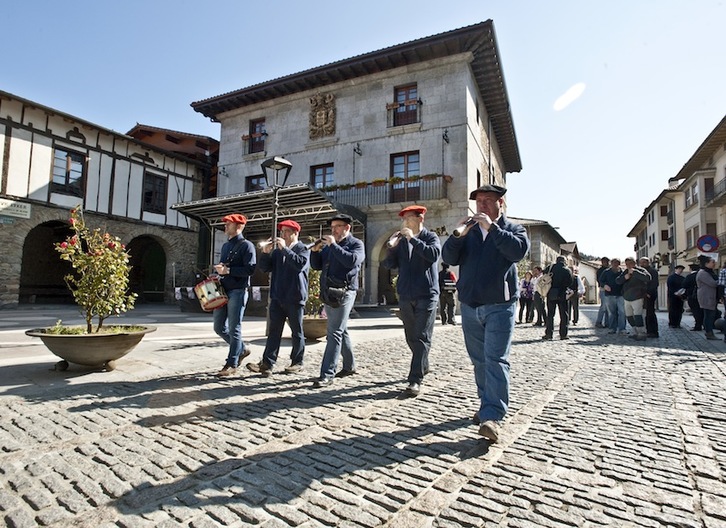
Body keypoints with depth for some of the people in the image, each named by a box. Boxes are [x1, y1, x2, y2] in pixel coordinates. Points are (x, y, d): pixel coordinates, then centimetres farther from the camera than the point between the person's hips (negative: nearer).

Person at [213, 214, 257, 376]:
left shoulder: (246, 245, -6)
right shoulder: (225, 246, 19)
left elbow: (250, 269, -16)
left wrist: (228, 270, -21)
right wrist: (219, 270, 4)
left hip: (238, 291, -8)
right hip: (222, 290, 8)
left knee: (234, 329, -3)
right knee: (219, 327, 11)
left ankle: (232, 364, 8)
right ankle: (242, 349, 29)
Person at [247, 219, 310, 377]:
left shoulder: (303, 249, -2)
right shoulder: (277, 250, 15)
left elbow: (300, 264, -22)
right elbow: (265, 268, 12)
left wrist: (285, 249, -21)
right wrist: (265, 253, -5)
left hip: (295, 297, -5)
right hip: (277, 297, 5)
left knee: (296, 331, 5)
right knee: (274, 330, 2)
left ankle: (297, 362, 16)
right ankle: (267, 363, 1)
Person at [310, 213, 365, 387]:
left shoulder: (356, 244, -1)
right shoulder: (328, 245, 16)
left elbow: (352, 260, -21)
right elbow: (316, 266, 14)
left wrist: (333, 245, -17)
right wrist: (315, 251, -3)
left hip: (344, 292, -7)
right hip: (328, 293, 7)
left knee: (334, 333, -11)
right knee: (341, 331, 15)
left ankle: (327, 374, -10)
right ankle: (349, 366, 27)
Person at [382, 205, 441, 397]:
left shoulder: (430, 237, 1)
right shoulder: (401, 240, 11)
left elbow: (433, 254, -20)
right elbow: (388, 265, 6)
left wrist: (413, 239, -19)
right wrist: (392, 248, -10)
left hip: (426, 295, -5)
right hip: (405, 295, 5)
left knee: (422, 338, -6)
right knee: (411, 337, 14)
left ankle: (415, 380, -5)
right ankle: (423, 366, 35)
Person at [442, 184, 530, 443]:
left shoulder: (512, 228, 5)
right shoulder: (468, 230, 12)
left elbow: (519, 250, -16)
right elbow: (449, 258, 1)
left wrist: (492, 227, -21)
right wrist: (458, 236, -16)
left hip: (499, 306, -4)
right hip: (469, 306, 4)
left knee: (496, 360, -9)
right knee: (479, 360, 12)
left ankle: (492, 416, -9)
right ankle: (487, 405, 25)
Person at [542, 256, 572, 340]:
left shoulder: (550, 268, 1)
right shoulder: (567, 270, -1)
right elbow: (570, 282, -5)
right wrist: (563, 286, 11)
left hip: (551, 294, 1)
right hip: (562, 295, -1)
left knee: (550, 314, 5)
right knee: (563, 315, 8)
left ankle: (548, 334, 2)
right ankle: (563, 334, 7)